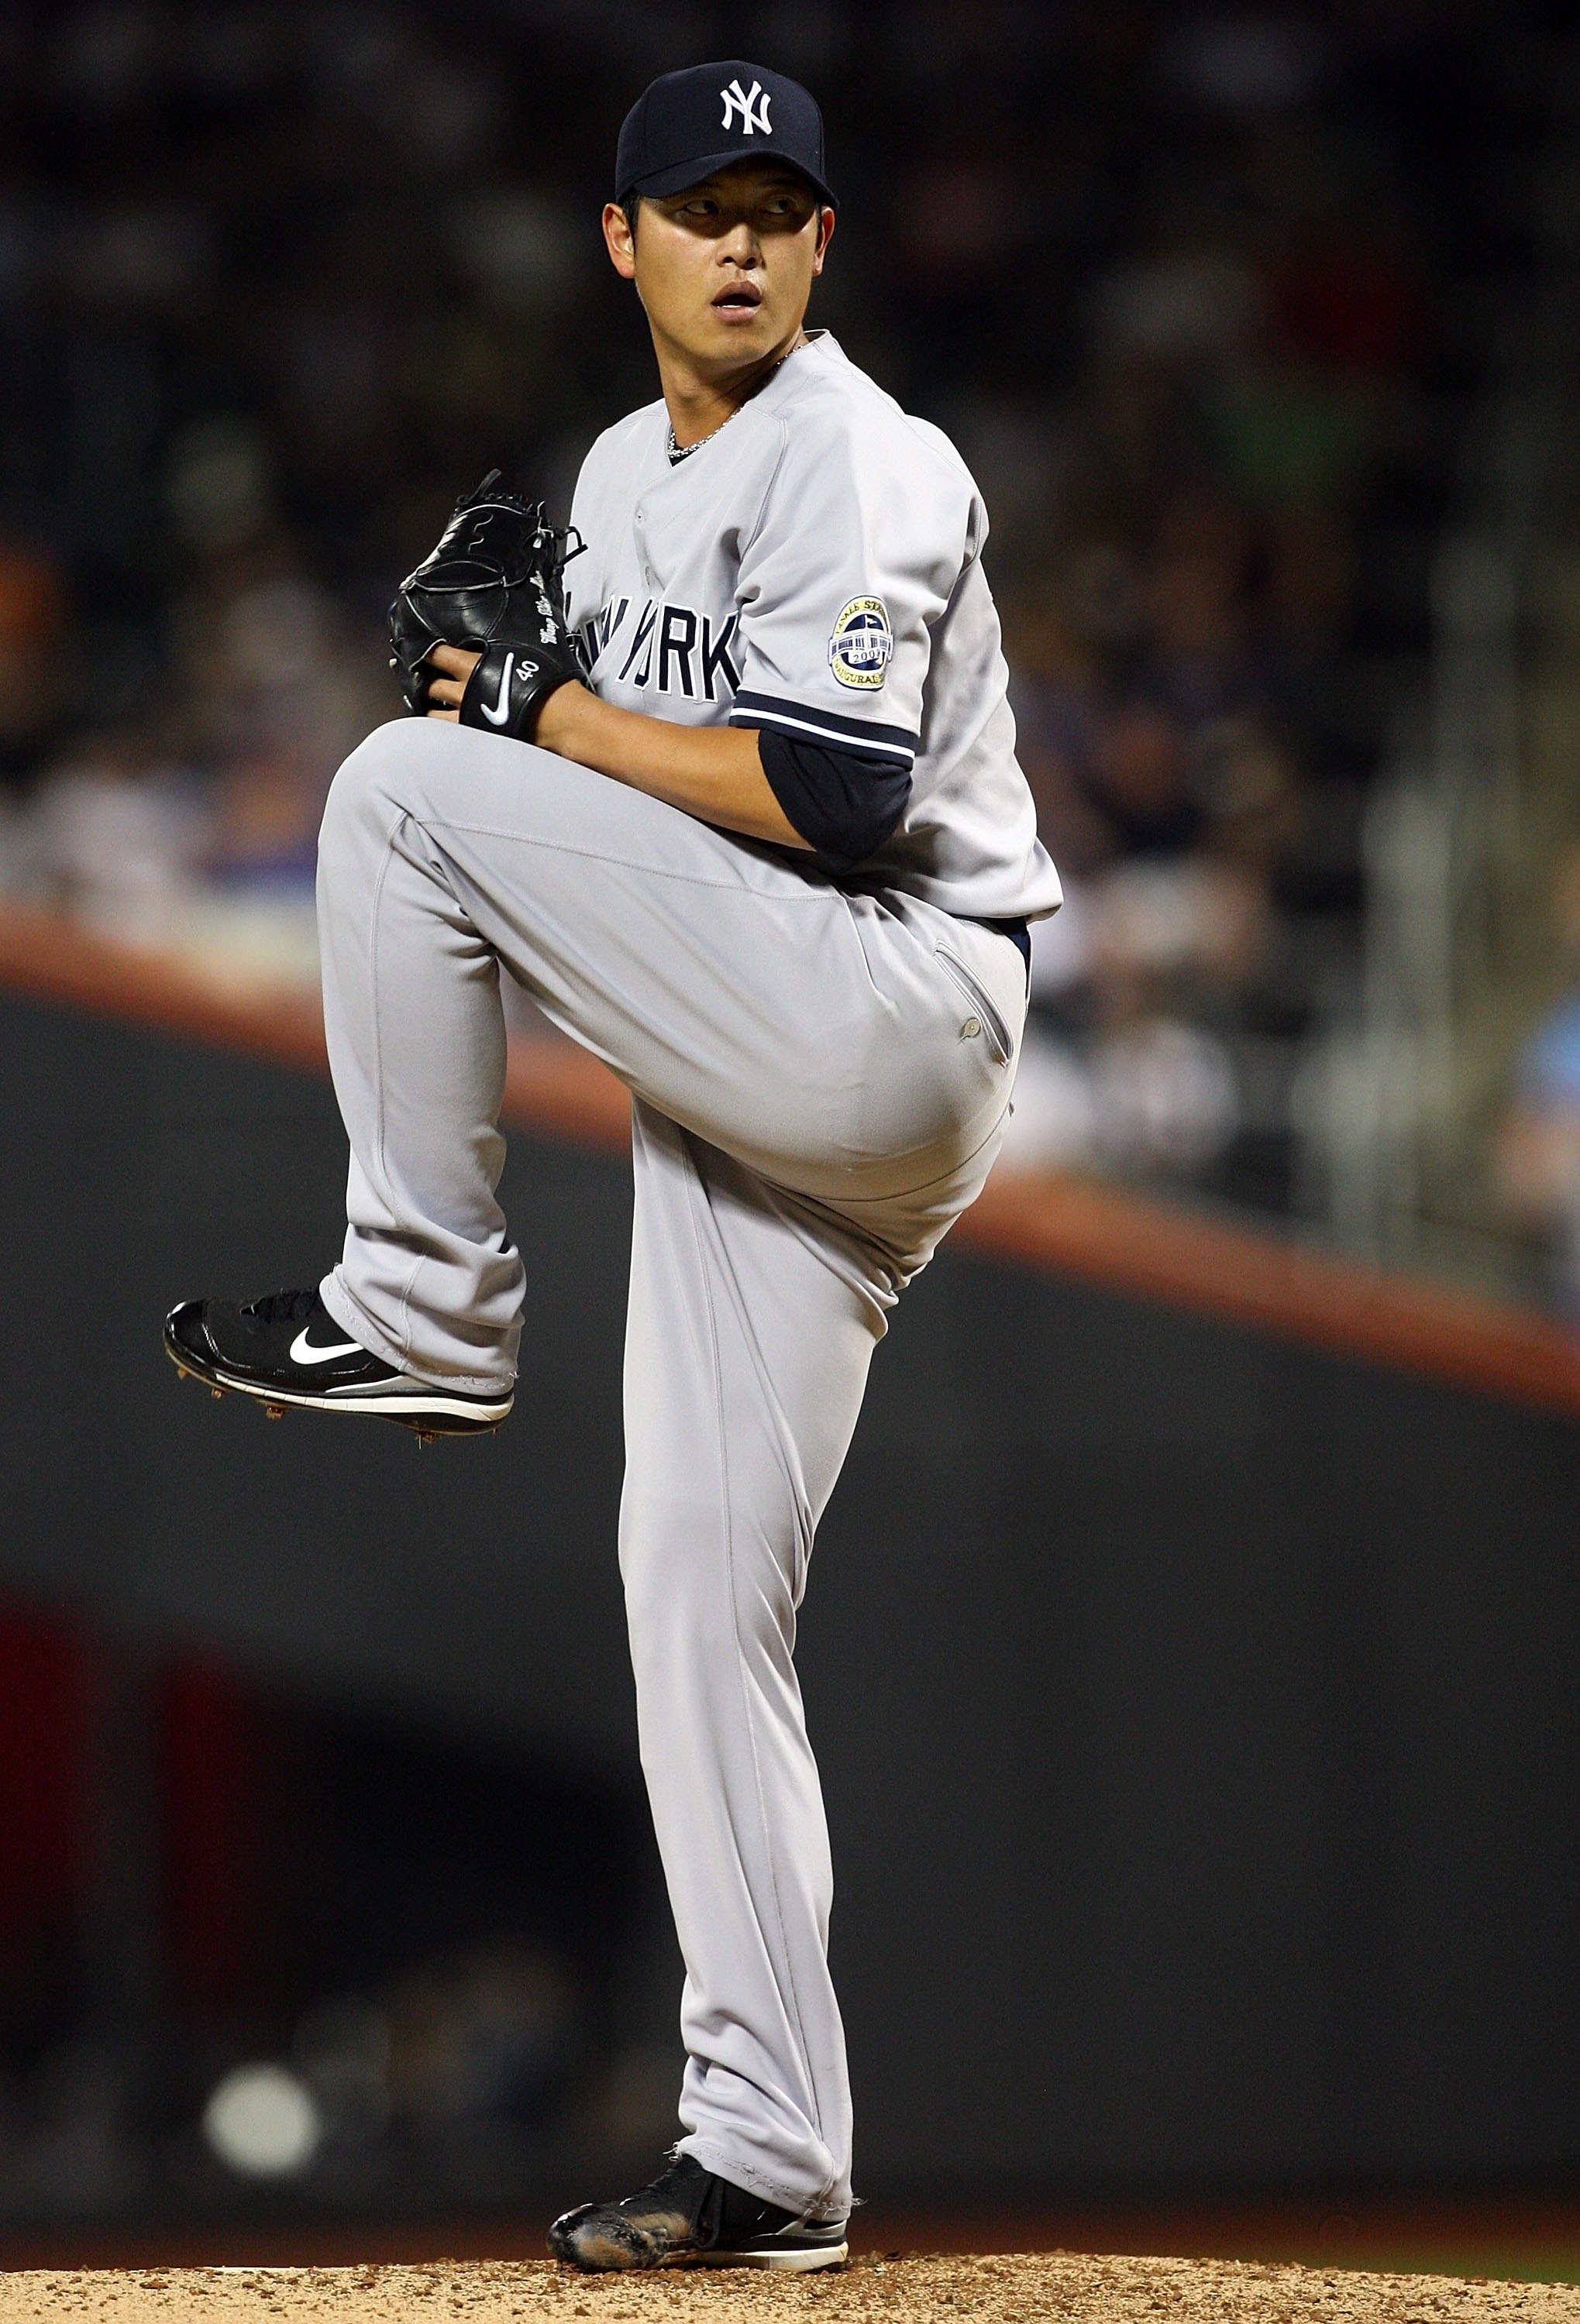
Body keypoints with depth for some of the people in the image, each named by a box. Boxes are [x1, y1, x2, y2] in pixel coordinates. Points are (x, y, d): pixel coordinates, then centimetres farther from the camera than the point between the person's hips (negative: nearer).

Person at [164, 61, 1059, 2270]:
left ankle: (419, 1304, -7)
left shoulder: (858, 467, -10)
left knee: (404, 784, -15)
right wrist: (507, 689, 4)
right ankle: (771, 2155, 6)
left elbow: (838, 795, -21)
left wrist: (542, 711, -13)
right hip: (764, 1091, 9)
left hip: (893, 1019, -9)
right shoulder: (624, 475, 19)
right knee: (699, 1585, 4)